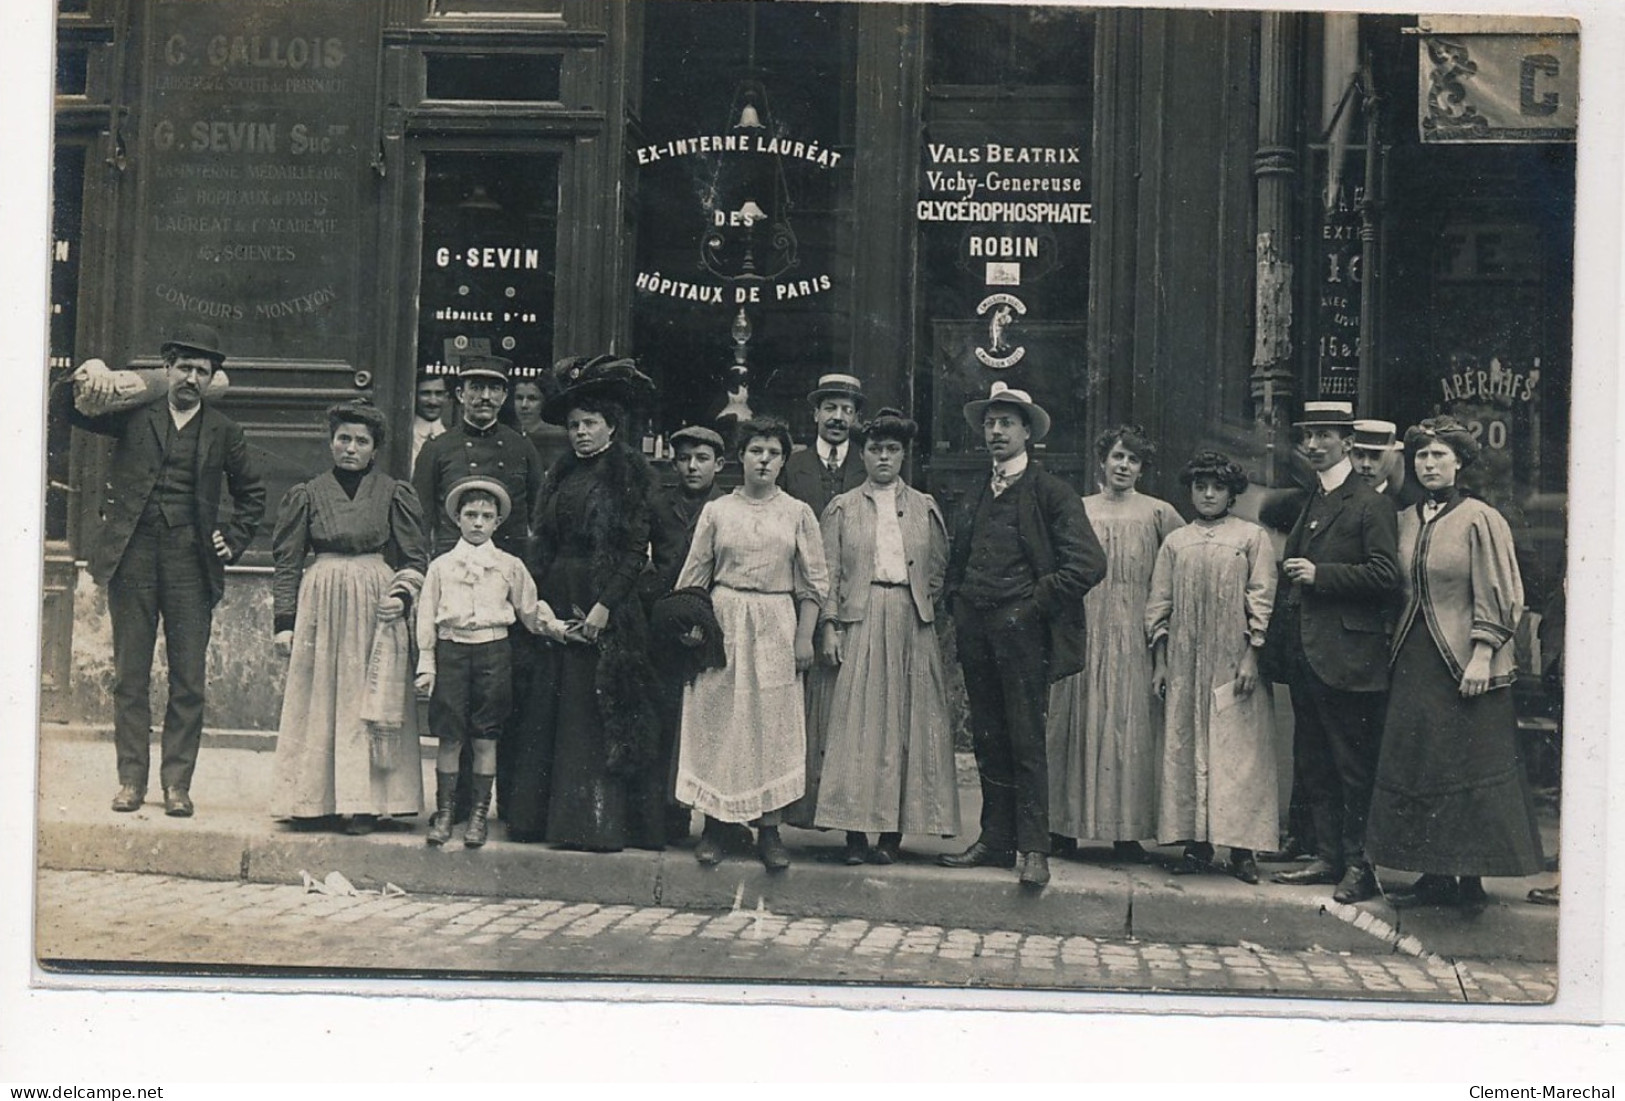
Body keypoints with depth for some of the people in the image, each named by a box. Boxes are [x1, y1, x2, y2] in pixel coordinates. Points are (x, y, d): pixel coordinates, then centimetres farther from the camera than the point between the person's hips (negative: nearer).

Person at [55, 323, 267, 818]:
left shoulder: (223, 432, 10)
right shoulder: (134, 416, 8)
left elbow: (252, 493, 21)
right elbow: (65, 402, 10)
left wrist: (234, 539, 10)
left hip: (190, 561, 0)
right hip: (132, 555, 0)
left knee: (188, 680, -1)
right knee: (130, 675, 4)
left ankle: (177, 784, 7)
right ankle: (131, 779, 12)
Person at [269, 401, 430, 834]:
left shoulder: (394, 494, 5)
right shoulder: (307, 495, 7)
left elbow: (416, 558, 8)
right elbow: (287, 562, 8)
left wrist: (403, 595, -11)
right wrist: (285, 622, 2)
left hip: (376, 609, -1)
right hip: (320, 606, 1)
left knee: (367, 700, -2)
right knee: (316, 699, 2)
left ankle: (363, 803, 2)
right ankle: (313, 800, 8)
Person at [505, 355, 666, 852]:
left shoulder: (629, 474, -4)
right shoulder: (562, 474, 15)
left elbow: (636, 548, -11)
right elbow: (544, 543, 13)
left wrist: (605, 605, -18)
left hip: (605, 608, -6)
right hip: (558, 602, 7)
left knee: (599, 709, -4)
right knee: (547, 707, 7)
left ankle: (600, 820, 2)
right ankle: (545, 813, 15)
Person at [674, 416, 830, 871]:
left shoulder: (797, 513, 5)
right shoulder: (716, 512, 5)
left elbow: (815, 582, 5)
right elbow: (693, 578, 8)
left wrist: (804, 636, -2)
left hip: (775, 628, 0)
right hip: (722, 625, 0)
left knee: (774, 726, -1)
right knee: (717, 722, 0)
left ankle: (769, 830, 3)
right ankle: (712, 826, 7)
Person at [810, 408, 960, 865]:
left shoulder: (924, 508, 11)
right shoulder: (842, 509, 8)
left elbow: (938, 570, 15)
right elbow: (829, 574, 4)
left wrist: (921, 606, 4)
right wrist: (829, 626, -5)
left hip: (911, 624, 2)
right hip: (860, 622, -1)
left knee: (908, 722, -1)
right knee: (856, 722, -5)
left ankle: (894, 831, 4)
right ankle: (855, 831, -4)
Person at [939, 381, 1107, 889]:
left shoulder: (1051, 493, -2)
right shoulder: (975, 500, 17)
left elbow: (1089, 564, -10)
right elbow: (957, 564, 28)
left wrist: (1034, 602, -9)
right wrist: (961, 605, 12)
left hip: (1022, 629, -6)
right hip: (976, 632, 6)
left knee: (1026, 742, -5)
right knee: (988, 741, 8)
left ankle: (1034, 849, -1)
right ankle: (995, 841, 15)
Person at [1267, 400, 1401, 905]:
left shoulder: (1369, 504, -6)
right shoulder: (1304, 502, 19)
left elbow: (1386, 576, -14)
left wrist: (1320, 574, -17)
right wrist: (1279, 629, 14)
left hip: (1346, 655, -8)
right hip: (1303, 653, 9)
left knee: (1353, 765, -2)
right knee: (1311, 763, 12)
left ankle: (1360, 866, 4)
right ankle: (1328, 855, 21)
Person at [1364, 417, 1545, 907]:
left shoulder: (1481, 520, -7)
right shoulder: (1406, 521, 10)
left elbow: (1498, 597, -10)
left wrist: (1482, 656, -16)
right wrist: (1397, 644, 10)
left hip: (1463, 664, -6)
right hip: (1416, 662, 6)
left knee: (1468, 770, -2)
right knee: (1418, 768, 7)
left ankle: (1472, 877, 6)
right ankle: (1436, 874, 15)